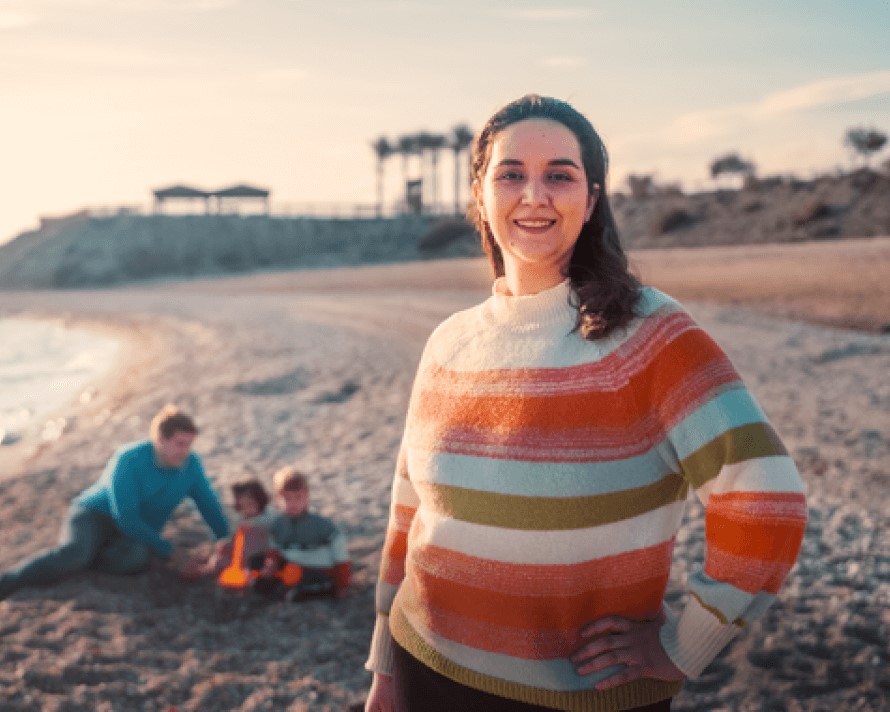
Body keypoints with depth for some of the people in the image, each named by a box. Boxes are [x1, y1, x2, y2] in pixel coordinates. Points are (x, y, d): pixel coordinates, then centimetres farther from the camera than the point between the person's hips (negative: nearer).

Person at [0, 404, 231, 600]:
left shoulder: (191, 465, -5)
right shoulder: (129, 460, -20)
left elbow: (210, 506, 7)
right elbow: (126, 518, -22)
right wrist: (166, 550, -20)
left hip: (136, 533, 4)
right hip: (94, 514, -4)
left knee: (138, 558, -34)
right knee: (74, 551, -38)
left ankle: (74, 560, -21)